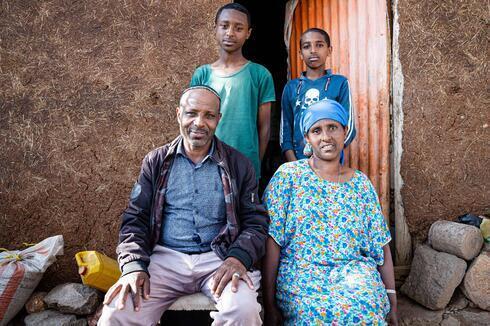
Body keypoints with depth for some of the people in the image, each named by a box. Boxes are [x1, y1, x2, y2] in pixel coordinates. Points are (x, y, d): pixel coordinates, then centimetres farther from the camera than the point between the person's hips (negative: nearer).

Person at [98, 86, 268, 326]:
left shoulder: (238, 164, 7)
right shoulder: (156, 162, 10)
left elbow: (256, 221, 4)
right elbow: (135, 219, 8)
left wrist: (239, 257, -16)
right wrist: (133, 265, -10)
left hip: (218, 258, 0)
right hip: (166, 257, 1)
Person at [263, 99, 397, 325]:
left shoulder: (361, 183, 11)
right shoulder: (289, 175, 0)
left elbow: (381, 246, 11)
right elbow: (271, 242, -5)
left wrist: (391, 296, 4)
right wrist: (269, 304, -8)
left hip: (354, 272, 3)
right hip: (301, 272, -2)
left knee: (363, 306, -30)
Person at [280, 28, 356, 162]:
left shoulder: (340, 83, 0)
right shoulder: (291, 87, 6)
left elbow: (348, 129, -2)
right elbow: (285, 129, 5)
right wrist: (294, 165, -8)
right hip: (297, 164, 2)